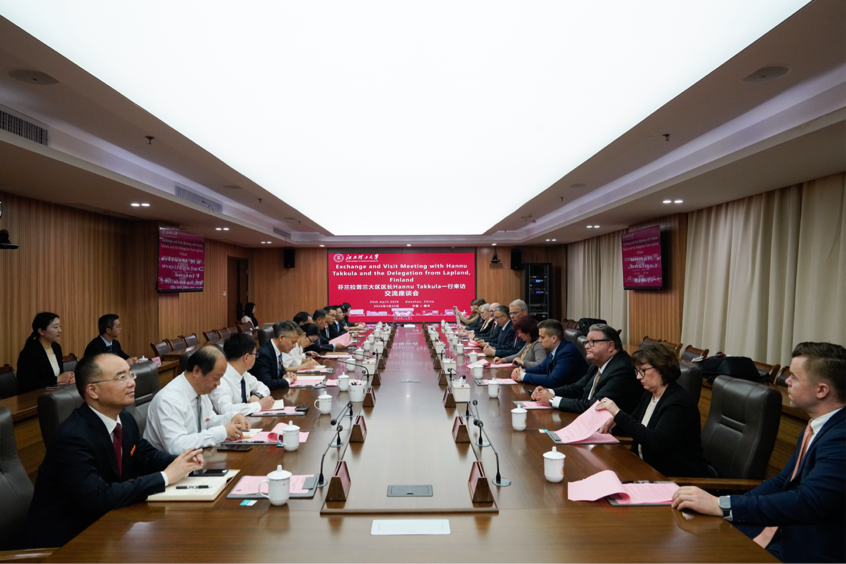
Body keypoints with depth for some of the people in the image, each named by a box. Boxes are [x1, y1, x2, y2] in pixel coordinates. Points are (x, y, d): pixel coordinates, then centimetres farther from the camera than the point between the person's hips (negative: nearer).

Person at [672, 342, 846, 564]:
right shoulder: (817, 428, 8)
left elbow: (807, 502, -31)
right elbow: (782, 481, 10)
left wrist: (721, 505, -30)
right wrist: (720, 505, -3)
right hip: (781, 532, 7)